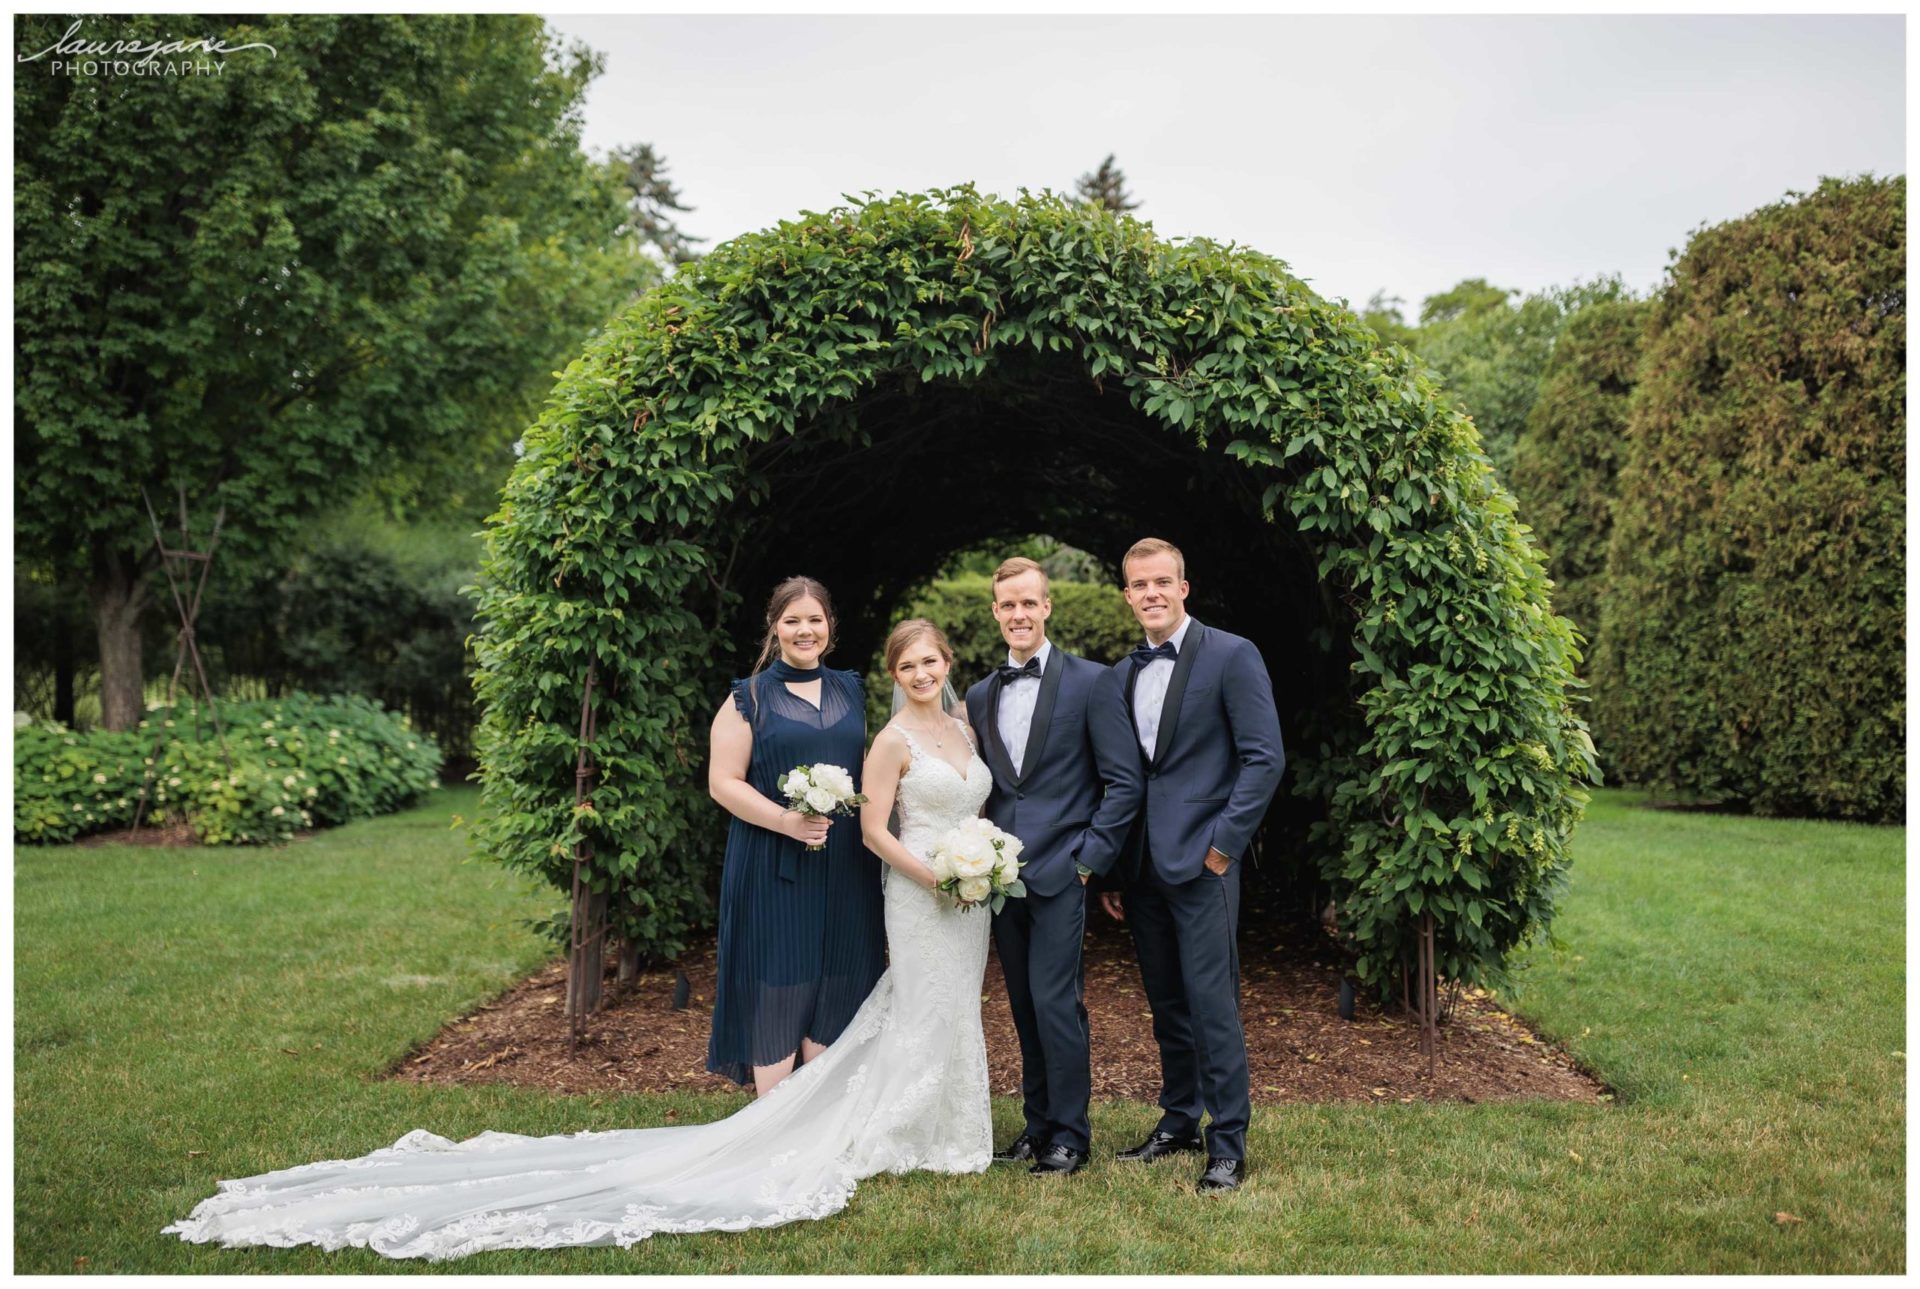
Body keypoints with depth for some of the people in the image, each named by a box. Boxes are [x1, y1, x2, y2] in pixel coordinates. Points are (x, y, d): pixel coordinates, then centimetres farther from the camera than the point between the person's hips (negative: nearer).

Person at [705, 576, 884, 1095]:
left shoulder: (851, 690, 12)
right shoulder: (749, 698, -1)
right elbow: (723, 783, -6)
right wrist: (786, 821, -19)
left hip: (846, 865, 4)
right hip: (773, 866, -4)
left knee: (836, 988, 8)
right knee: (776, 991, 0)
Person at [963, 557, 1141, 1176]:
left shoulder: (1092, 682, -4)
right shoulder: (980, 696, 12)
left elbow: (1124, 782, -5)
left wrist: (1089, 859, -9)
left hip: (1061, 874, -5)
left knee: (1054, 1001, -7)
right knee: (1025, 1007, 11)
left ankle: (1070, 1136, 7)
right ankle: (1037, 1125, 23)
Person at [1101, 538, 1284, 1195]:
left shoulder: (1231, 655, -6)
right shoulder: (1122, 674, 13)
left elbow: (1265, 757, -10)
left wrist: (1222, 844, -13)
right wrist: (1110, 869, 11)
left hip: (1202, 862, -6)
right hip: (1141, 866, 6)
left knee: (1211, 1002, -5)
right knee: (1166, 1003, 14)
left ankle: (1228, 1144, 6)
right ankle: (1178, 1122, 27)